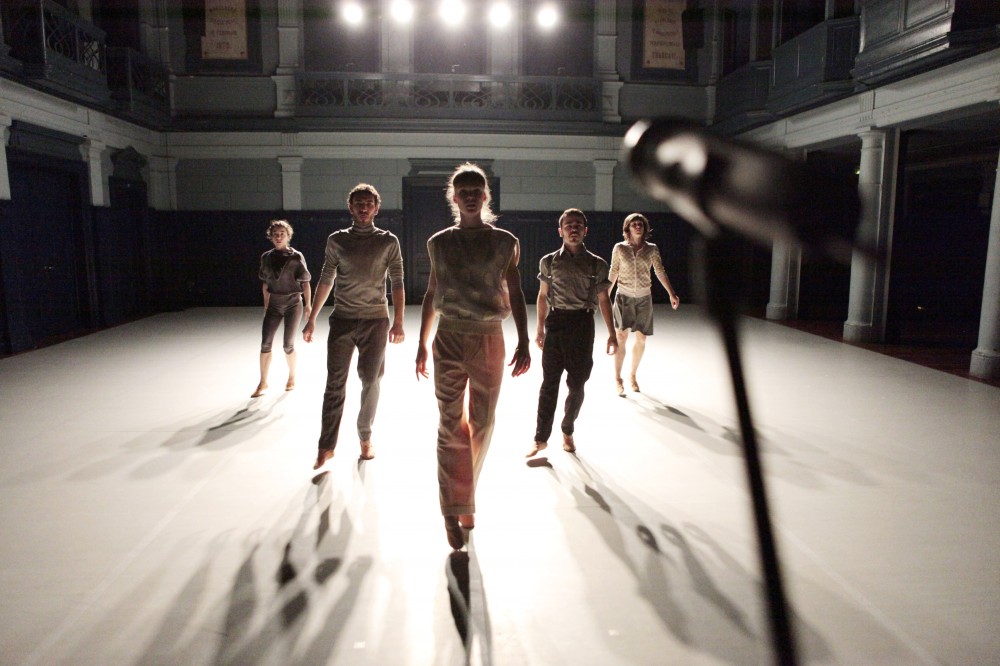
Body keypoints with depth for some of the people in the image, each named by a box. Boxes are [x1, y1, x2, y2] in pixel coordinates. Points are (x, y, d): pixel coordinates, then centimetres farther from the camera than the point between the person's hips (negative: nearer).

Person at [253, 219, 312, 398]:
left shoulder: (296, 257, -8)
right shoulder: (266, 257, 4)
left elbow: (305, 283, -6)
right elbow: (265, 284, 12)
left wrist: (308, 305, -8)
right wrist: (266, 305, 14)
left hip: (293, 304, -3)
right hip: (274, 305, 3)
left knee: (288, 344, 2)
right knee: (265, 343, -3)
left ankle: (292, 377, 25)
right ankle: (263, 383, 7)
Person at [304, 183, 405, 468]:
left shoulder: (388, 242, 3)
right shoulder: (336, 240, 7)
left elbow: (397, 283, 1)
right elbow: (326, 281, 10)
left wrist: (398, 321, -7)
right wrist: (312, 319, 8)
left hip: (375, 320, -1)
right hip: (342, 320, 1)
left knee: (370, 382, 6)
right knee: (335, 384, 1)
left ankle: (365, 438, 22)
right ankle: (326, 446, 7)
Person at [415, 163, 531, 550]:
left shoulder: (505, 243, 3)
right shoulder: (439, 243, 7)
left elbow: (515, 294, 5)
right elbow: (431, 294, 13)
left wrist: (524, 343, -3)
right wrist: (422, 344, 11)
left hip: (489, 340, 0)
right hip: (448, 340, 0)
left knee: (482, 424, 8)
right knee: (451, 426, -3)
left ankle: (463, 496, 27)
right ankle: (455, 510, 4)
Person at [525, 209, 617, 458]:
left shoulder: (597, 264, 3)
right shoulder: (549, 261, 5)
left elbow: (604, 299, 7)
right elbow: (543, 295, 11)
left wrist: (611, 333, 4)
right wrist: (540, 328, 9)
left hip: (583, 324, 0)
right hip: (555, 322, 0)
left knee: (576, 384, 6)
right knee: (549, 382, 1)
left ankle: (567, 431, 27)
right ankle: (541, 438, 8)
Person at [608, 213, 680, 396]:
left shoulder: (652, 249, 2)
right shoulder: (620, 248, -1)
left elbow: (660, 272, 3)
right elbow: (613, 273, 6)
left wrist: (672, 294, -4)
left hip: (644, 298, 2)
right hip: (624, 296, -2)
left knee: (641, 339, 6)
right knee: (621, 336, -12)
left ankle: (632, 376, 24)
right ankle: (617, 378, -4)